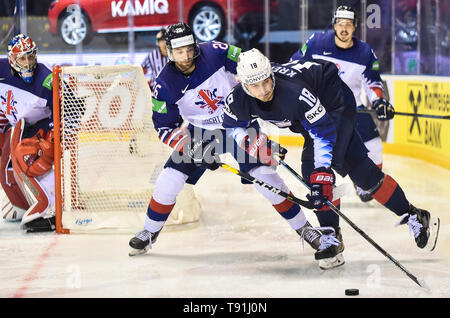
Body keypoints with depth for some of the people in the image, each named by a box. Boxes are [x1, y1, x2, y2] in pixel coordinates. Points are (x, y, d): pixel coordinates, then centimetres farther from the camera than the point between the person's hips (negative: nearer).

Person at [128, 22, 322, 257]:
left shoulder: (215, 53, -20)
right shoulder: (165, 85, -14)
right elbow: (164, 126, -6)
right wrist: (189, 147, -20)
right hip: (200, 133, 2)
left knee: (266, 177, -12)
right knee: (169, 180, -7)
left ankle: (303, 227, 2)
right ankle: (149, 233, 14)